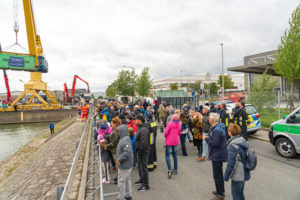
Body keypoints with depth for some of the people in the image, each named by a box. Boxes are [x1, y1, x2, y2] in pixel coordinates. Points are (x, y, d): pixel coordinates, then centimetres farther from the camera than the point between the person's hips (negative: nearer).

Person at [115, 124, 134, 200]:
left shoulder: (125, 140, -25)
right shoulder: (124, 139, 6)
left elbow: (127, 152, -33)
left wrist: (119, 159, -23)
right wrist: (119, 159, 10)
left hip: (124, 166, -9)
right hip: (127, 165, 10)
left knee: (121, 181, 5)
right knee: (127, 180, 20)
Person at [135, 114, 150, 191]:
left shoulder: (144, 130, -25)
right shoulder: (140, 127, 9)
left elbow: (144, 143, -29)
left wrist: (140, 152, -21)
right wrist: (137, 150, 16)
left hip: (143, 152, -10)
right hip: (140, 151, 10)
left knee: (143, 167, 0)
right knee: (140, 166, 23)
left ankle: (146, 185, 13)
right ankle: (142, 180, 41)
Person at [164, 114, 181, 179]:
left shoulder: (170, 124, -17)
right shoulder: (179, 124, -3)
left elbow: (166, 133, -15)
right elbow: (179, 133, 8)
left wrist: (166, 137, 6)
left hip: (169, 142, -5)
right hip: (176, 142, 5)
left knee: (167, 155, 3)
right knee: (175, 155, 17)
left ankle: (170, 170, -10)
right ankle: (175, 170, 26)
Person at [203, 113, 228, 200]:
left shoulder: (217, 130, -26)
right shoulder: (219, 127, 8)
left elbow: (215, 143, -29)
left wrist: (206, 138, -17)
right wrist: (209, 138, 8)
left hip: (217, 156, -11)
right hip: (219, 154, 11)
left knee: (217, 175, 2)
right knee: (219, 174, 24)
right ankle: (221, 190, 39)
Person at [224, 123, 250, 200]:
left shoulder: (233, 146, -26)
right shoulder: (243, 141, 0)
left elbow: (231, 164, -23)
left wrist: (226, 176, -11)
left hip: (237, 176, -8)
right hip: (244, 174, 8)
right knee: (240, 194, 25)